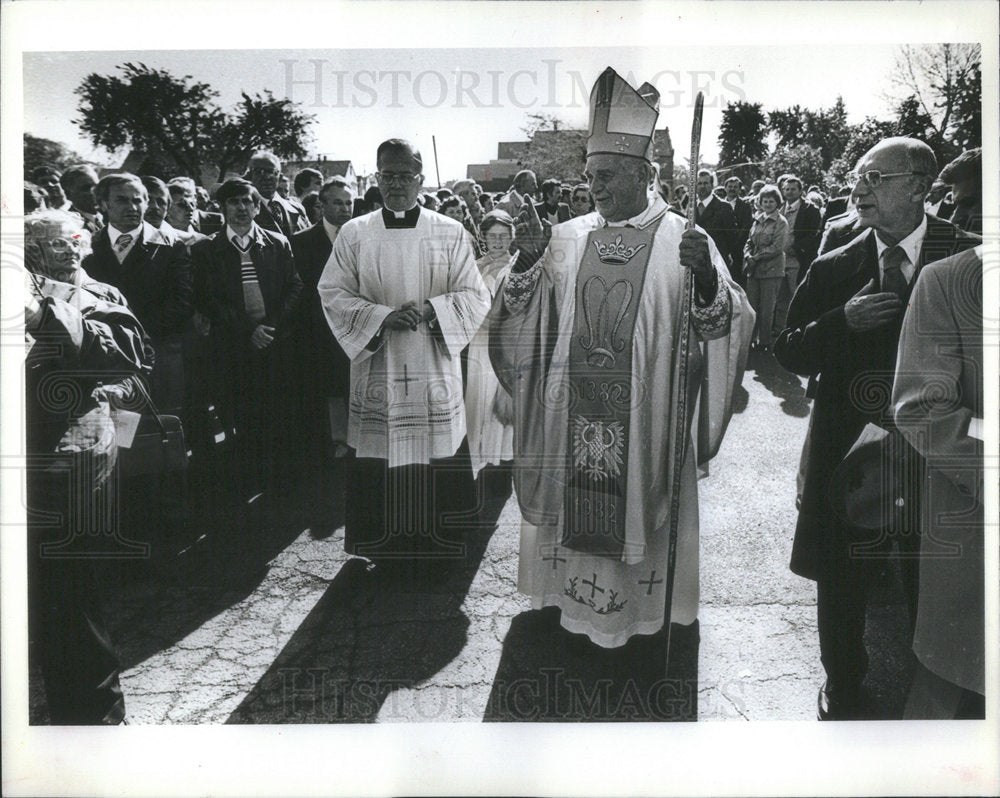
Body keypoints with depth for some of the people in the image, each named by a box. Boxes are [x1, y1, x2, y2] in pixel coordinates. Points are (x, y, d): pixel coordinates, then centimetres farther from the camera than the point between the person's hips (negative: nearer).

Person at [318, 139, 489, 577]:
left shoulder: (451, 233, 5)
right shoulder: (354, 234, 6)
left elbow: (475, 296, 3)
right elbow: (333, 294, 2)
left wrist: (430, 310, -15)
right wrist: (384, 317, -13)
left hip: (435, 371, 0)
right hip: (376, 368, 0)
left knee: (435, 460, 2)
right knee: (380, 464, 2)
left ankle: (435, 549, 18)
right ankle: (387, 551, 18)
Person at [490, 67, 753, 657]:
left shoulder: (683, 240, -3)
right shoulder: (568, 237, 8)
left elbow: (730, 323, -10)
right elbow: (524, 320, 6)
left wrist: (705, 278, -29)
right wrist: (528, 262, -10)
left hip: (646, 419, -3)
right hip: (576, 417, 3)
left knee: (643, 507, 6)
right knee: (580, 512, 10)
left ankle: (661, 612, 26)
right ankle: (577, 604, 30)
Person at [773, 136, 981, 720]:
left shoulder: (969, 258, -3)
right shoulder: (835, 270, 2)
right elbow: (790, 353, 0)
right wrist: (844, 320, -16)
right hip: (850, 447, 2)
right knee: (840, 578, 12)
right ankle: (845, 689, 35)